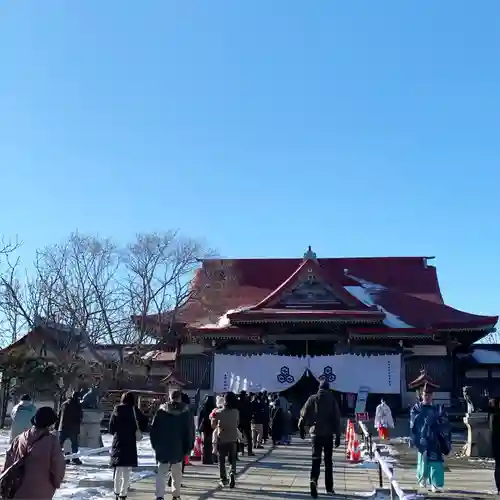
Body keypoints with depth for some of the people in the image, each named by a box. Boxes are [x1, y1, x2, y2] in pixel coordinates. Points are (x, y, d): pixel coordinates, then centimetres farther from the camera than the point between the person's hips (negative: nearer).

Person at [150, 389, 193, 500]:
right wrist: (188, 447, 5)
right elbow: (190, 431, -2)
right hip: (178, 449, 0)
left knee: (161, 472, 4)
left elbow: (153, 429, 0)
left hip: (162, 448, 0)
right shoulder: (186, 412, -3)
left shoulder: (161, 411, -2)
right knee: (177, 473, 14)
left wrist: (155, 444, 7)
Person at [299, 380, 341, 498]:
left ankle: (314, 480, -25)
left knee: (316, 459, 0)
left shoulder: (312, 399, 2)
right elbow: (337, 419, -2)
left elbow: (304, 414, -1)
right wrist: (338, 436, 1)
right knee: (328, 461, 11)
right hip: (328, 434, 0)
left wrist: (301, 428, 10)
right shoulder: (332, 400, 0)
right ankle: (329, 488, 15)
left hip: (316, 433, 0)